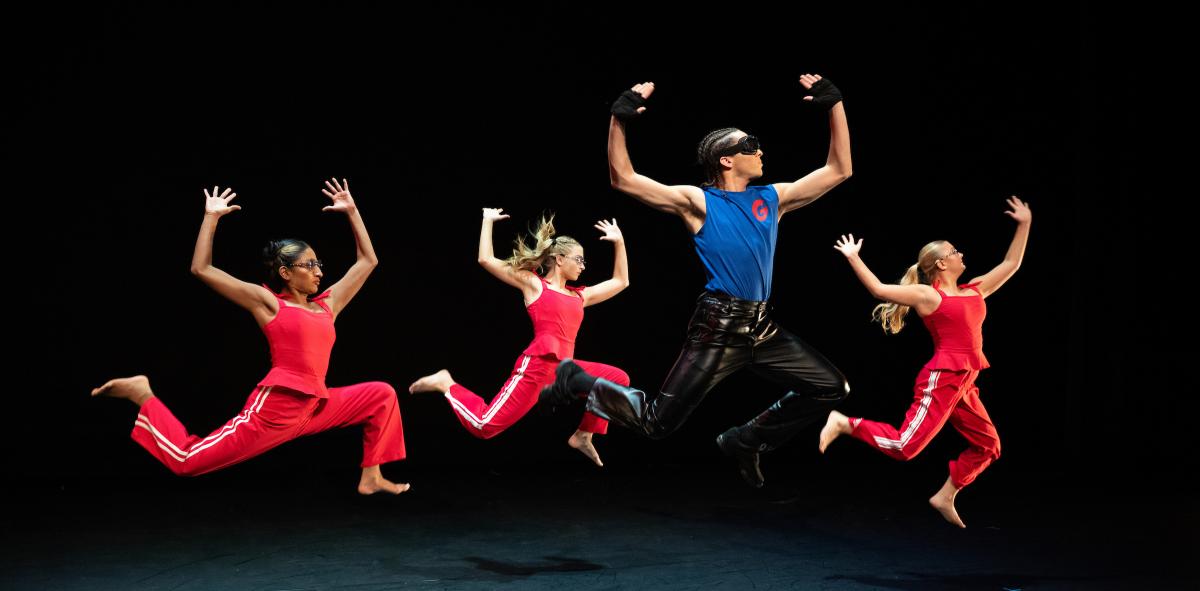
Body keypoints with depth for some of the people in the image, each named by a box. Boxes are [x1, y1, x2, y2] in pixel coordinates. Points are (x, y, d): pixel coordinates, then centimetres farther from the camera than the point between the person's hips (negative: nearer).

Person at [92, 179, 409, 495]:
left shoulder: (327, 304, 17)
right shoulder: (268, 302, 2)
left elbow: (367, 261, 25)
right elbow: (202, 269, 0)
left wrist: (352, 211, 24)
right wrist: (211, 217, 1)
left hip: (315, 407, 7)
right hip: (276, 404, -6)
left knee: (381, 395, 8)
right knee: (186, 459, -10)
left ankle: (371, 478, 12)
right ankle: (142, 395, 11)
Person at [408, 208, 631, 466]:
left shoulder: (580, 295, 22)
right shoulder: (533, 284, 6)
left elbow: (620, 281, 30)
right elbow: (486, 260, 1)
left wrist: (619, 242, 27)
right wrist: (488, 221, 8)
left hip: (565, 369, 7)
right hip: (536, 366, -7)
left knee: (618, 379, 5)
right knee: (484, 426, -15)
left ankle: (583, 436, 12)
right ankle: (446, 385, 10)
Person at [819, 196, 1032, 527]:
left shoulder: (975, 290, 17)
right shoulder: (927, 295, -3)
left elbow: (1011, 264, 23)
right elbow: (879, 290, -8)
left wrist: (1024, 225, 23)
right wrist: (853, 258, -9)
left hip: (963, 385, 8)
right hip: (941, 380, -8)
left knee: (988, 447, 10)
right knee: (903, 447, -16)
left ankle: (945, 497, 19)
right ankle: (843, 423, -4)